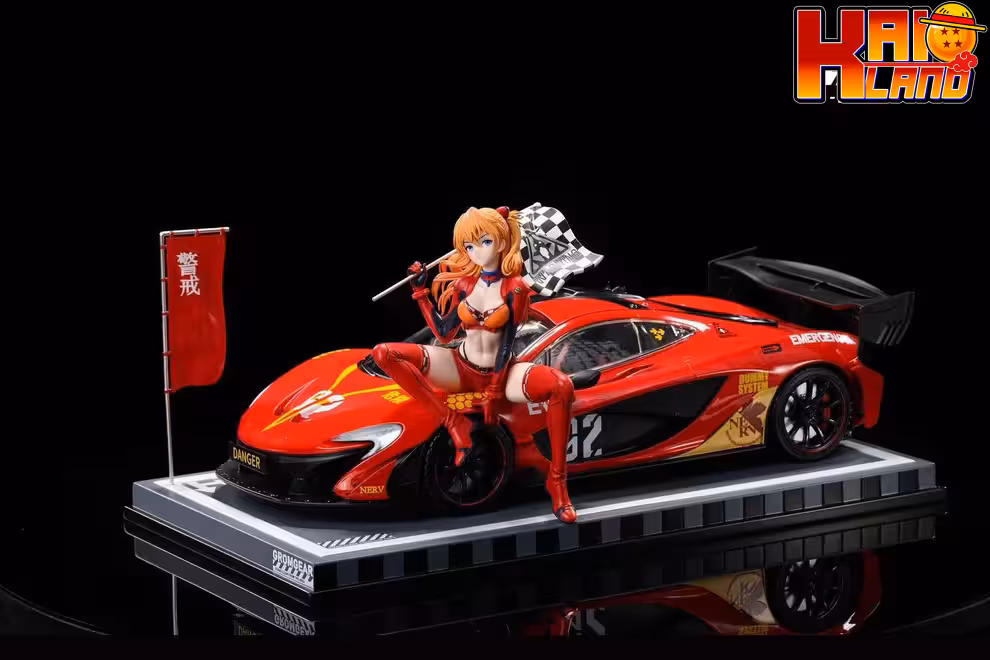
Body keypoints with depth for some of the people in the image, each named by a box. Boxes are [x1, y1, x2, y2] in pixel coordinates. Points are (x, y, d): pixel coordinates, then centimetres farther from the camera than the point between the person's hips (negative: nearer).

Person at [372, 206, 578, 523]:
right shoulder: (464, 284, 3)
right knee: (384, 354, -19)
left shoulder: (514, 289, -8)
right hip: (462, 368, 4)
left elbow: (506, 344, -11)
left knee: (561, 386, -37)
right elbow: (443, 333, 6)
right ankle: (454, 424, -19)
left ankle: (556, 479, -26)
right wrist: (420, 291, 1)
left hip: (500, 372, -4)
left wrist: (494, 392, -17)